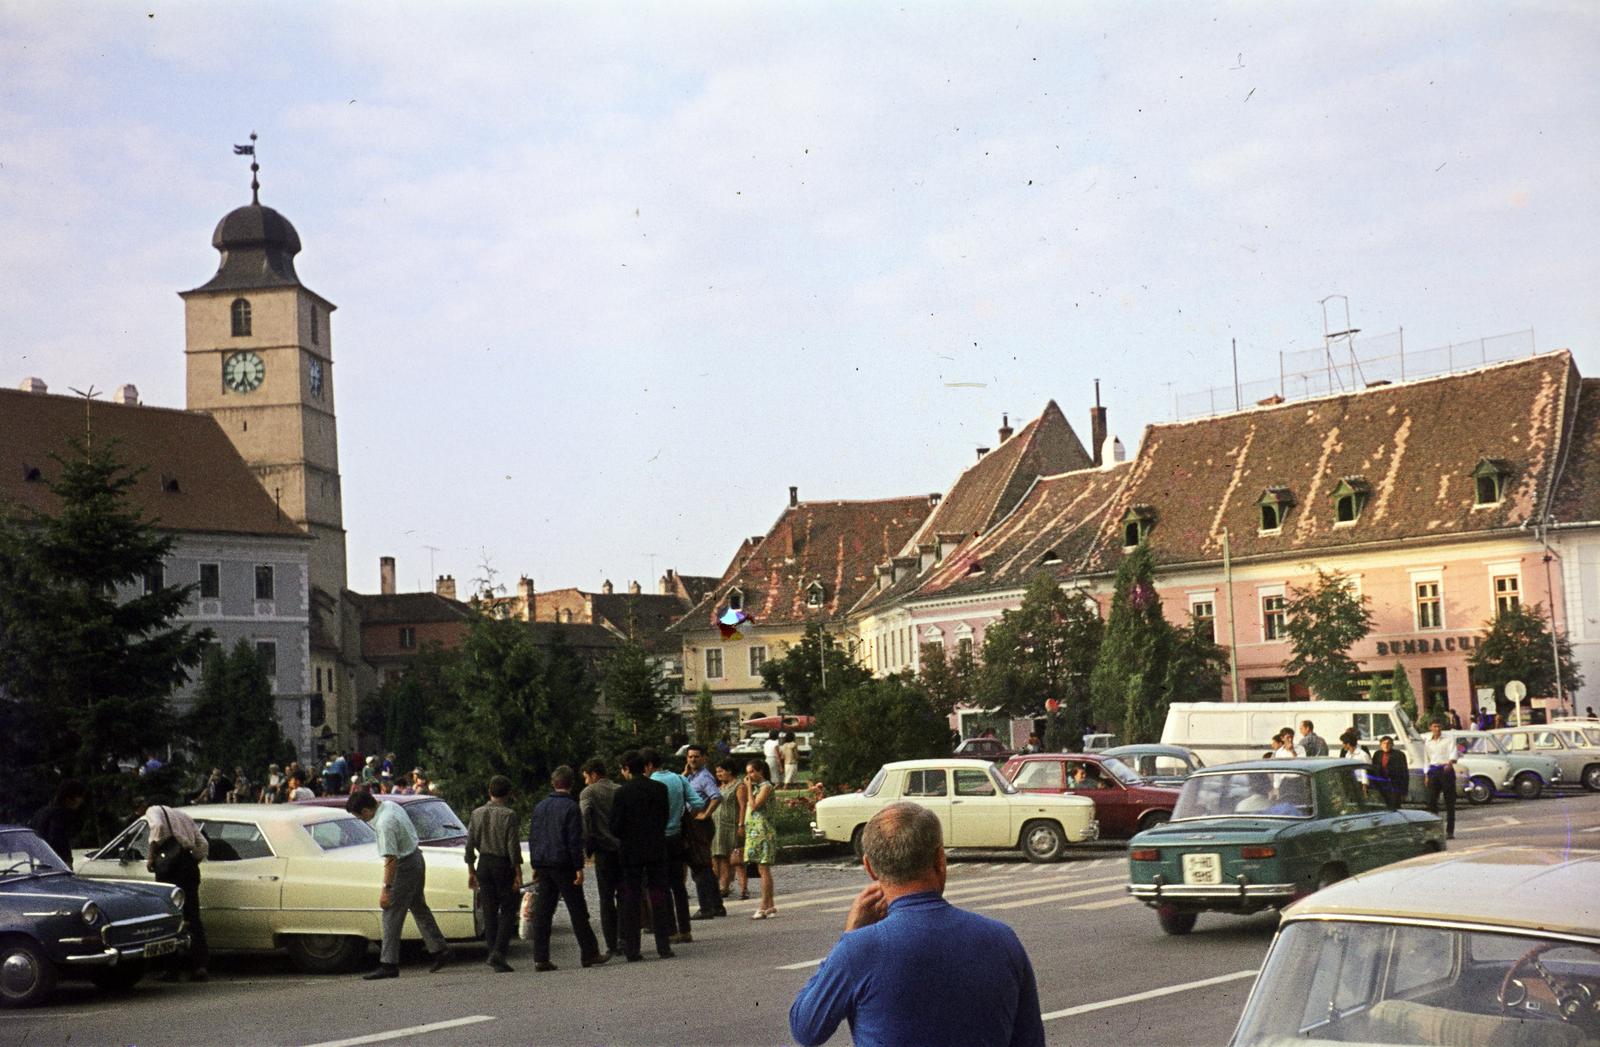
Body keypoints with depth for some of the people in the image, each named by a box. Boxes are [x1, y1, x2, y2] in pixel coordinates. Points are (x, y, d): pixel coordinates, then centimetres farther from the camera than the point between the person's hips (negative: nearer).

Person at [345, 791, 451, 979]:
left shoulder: (384, 824, -27)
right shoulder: (390, 806, 2)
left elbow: (391, 859, -27)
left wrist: (386, 889, -24)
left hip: (405, 866, -10)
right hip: (416, 859, 10)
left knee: (392, 915, -4)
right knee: (419, 908, 19)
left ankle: (388, 964, -2)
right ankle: (439, 950, 25)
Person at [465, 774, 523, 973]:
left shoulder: (477, 813, 5)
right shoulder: (508, 815, -10)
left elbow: (469, 846, 7)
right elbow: (513, 847, -13)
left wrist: (471, 871, 15)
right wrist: (518, 874, -9)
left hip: (484, 864, 5)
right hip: (503, 865, -5)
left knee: (489, 912, 10)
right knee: (508, 911, 2)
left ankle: (493, 953, 9)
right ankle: (498, 952, -12)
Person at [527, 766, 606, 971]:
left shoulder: (540, 806, 10)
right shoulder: (571, 807, -8)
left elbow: (532, 837, 13)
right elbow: (575, 840, -12)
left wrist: (535, 865, 18)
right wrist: (579, 867, -9)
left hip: (543, 864, 5)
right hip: (563, 865, -5)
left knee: (542, 913, 5)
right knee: (578, 912, 2)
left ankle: (540, 958, 2)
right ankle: (589, 954, 6)